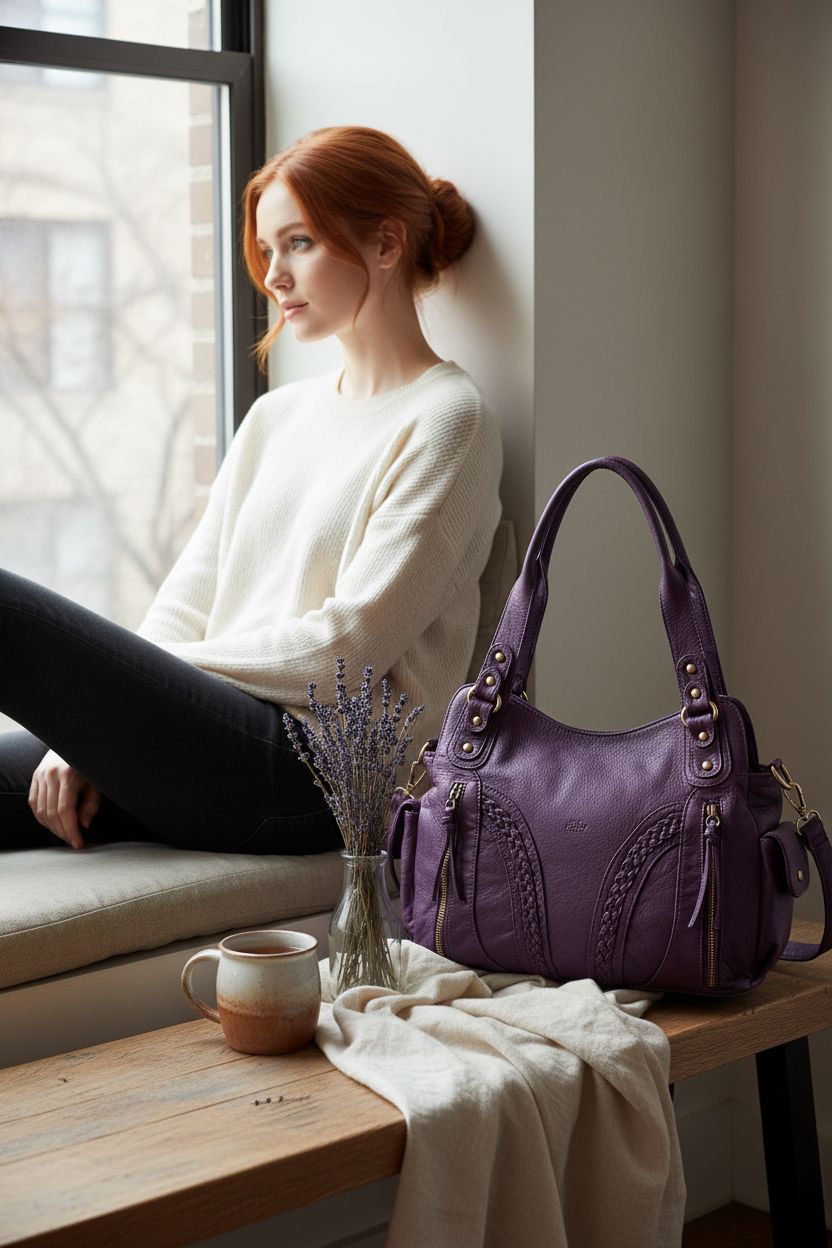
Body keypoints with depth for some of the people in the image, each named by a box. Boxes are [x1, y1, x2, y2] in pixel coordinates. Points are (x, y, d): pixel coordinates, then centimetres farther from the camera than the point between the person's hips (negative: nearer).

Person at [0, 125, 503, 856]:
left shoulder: (446, 419, -2)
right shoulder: (277, 416, 22)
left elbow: (350, 647, -10)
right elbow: (188, 604, 15)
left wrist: (134, 678, -5)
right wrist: (86, 730, -2)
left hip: (318, 769, -7)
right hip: (220, 743, 7)